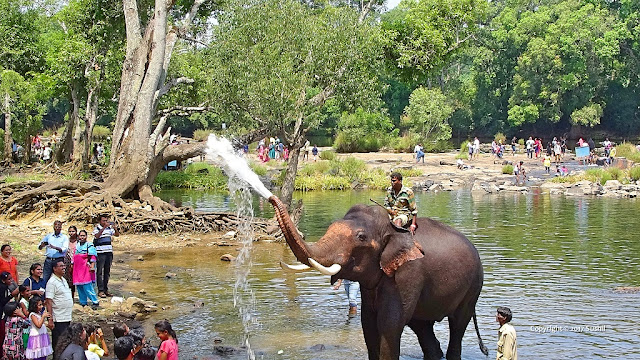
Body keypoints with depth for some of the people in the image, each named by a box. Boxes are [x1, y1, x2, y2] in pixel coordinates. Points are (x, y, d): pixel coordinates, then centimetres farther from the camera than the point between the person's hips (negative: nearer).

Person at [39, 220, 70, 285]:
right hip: (48, 260, 2)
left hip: (58, 260, -2)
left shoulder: (64, 237, 4)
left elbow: (64, 249, -10)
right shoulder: (48, 236, 13)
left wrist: (55, 247, -27)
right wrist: (42, 245, -12)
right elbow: (39, 247, 12)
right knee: (45, 279, -1)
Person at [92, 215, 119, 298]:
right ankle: (100, 290, -3)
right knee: (100, 272, -4)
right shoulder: (97, 228, -4)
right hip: (100, 253, -6)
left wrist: (116, 229, -14)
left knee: (107, 272, 10)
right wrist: (104, 227, -32)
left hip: (109, 252, 6)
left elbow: (117, 235, 7)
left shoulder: (109, 228, 11)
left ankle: (106, 289, 17)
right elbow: (97, 236, -22)